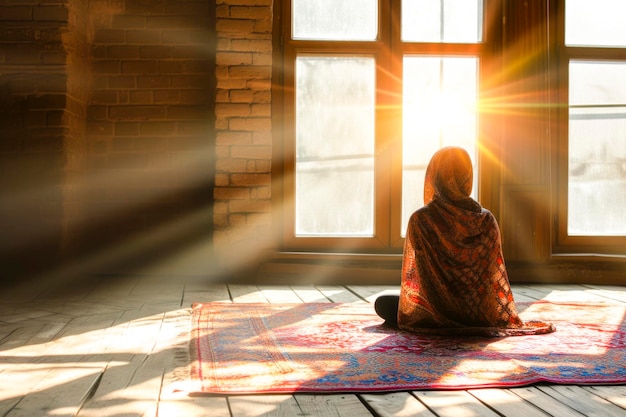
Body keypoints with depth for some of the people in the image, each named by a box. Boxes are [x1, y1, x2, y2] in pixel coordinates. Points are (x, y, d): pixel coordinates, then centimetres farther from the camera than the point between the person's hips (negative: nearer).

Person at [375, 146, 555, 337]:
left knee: (382, 303, 22)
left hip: (438, 315, -6)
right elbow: (496, 276, -1)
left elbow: (411, 277, -10)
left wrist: (407, 316, 7)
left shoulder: (420, 220, -18)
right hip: (481, 315, 6)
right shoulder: (487, 219, -9)